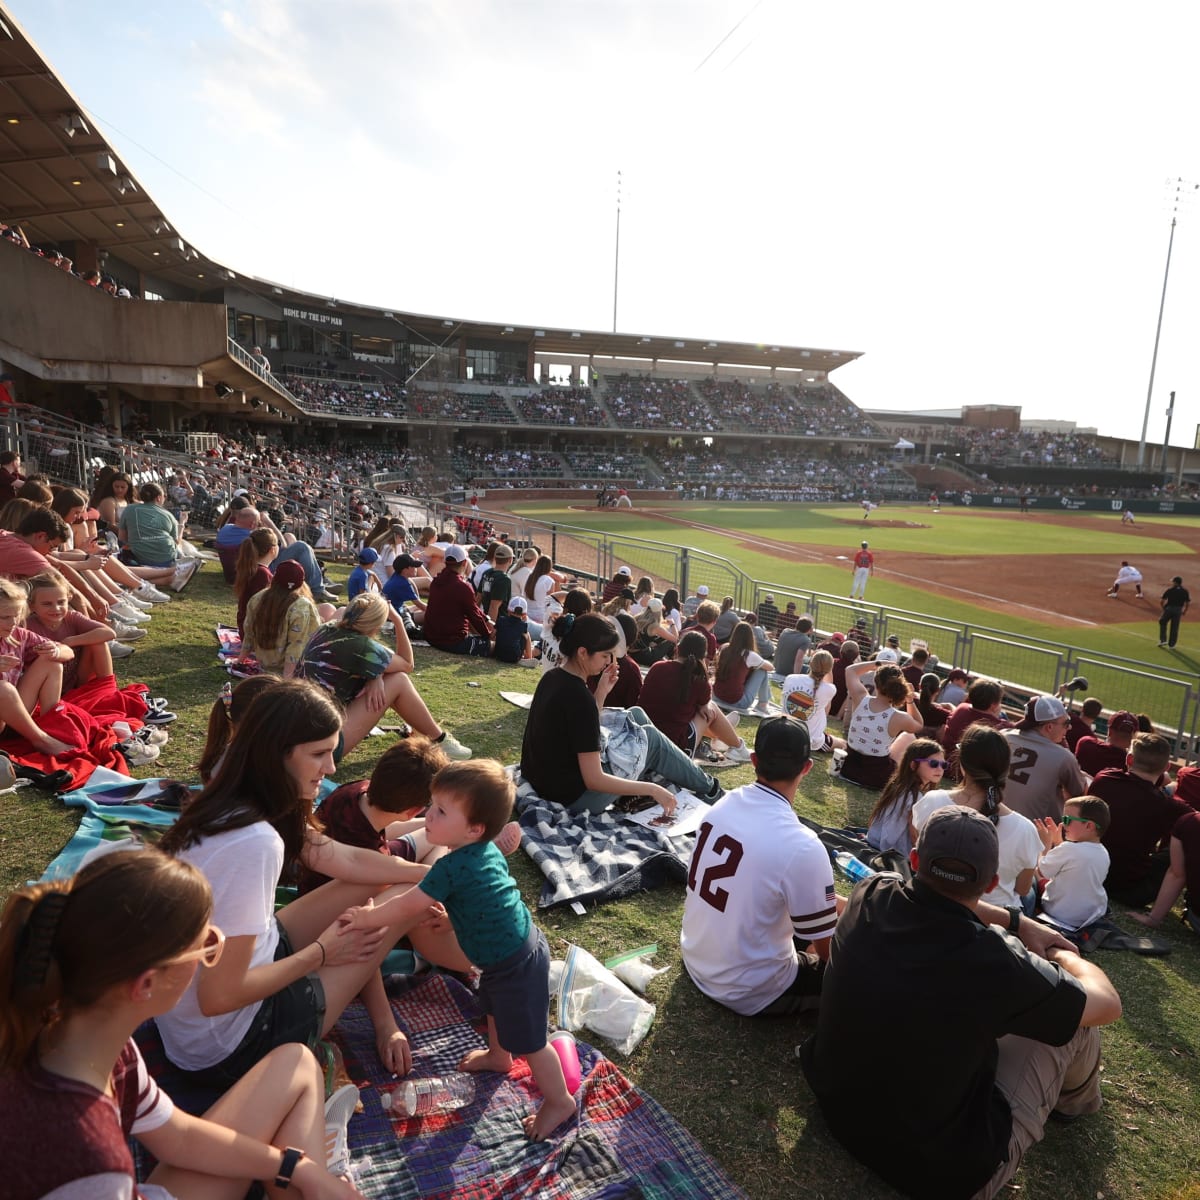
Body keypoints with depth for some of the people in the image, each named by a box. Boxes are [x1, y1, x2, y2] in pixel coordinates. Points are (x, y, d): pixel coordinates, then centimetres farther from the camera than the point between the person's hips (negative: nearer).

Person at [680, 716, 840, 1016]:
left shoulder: (723, 804, -8)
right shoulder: (802, 846, -29)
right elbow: (827, 950, -16)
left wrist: (831, 901, 16)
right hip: (748, 994, -7)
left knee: (811, 901, 21)